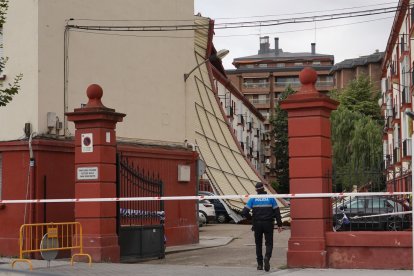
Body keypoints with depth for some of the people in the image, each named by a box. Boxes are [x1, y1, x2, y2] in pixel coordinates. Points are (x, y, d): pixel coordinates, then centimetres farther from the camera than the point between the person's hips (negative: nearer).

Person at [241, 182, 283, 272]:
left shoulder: (253, 199, -1)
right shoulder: (271, 198, 0)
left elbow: (244, 212, -6)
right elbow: (277, 212, -4)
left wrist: (251, 218, 10)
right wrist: (279, 225, 0)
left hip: (257, 225, 1)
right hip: (268, 224, -1)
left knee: (258, 244, 14)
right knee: (269, 243, 7)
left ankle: (260, 264, 15)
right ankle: (267, 257, -21)